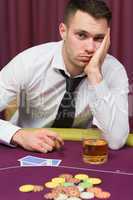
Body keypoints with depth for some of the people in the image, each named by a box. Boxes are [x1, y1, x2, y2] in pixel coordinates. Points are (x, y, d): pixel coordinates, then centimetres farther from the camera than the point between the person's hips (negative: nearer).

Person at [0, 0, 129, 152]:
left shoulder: (114, 70, -14)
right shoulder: (28, 62, -17)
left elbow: (116, 141, -25)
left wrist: (95, 74, -29)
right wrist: (20, 135, -33)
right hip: (29, 154, 0)